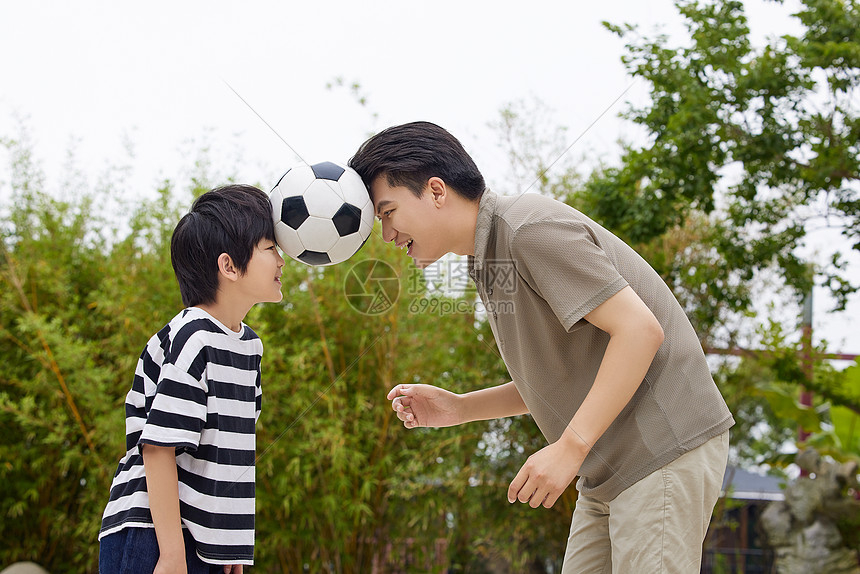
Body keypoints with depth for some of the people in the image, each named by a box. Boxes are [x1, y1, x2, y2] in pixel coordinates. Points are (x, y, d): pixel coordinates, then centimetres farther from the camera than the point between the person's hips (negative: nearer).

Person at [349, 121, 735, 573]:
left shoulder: (531, 227, -16)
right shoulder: (489, 260, 14)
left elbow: (640, 330, -22)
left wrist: (568, 448, -23)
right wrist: (459, 408, 6)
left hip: (665, 449, -10)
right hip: (609, 470, 10)